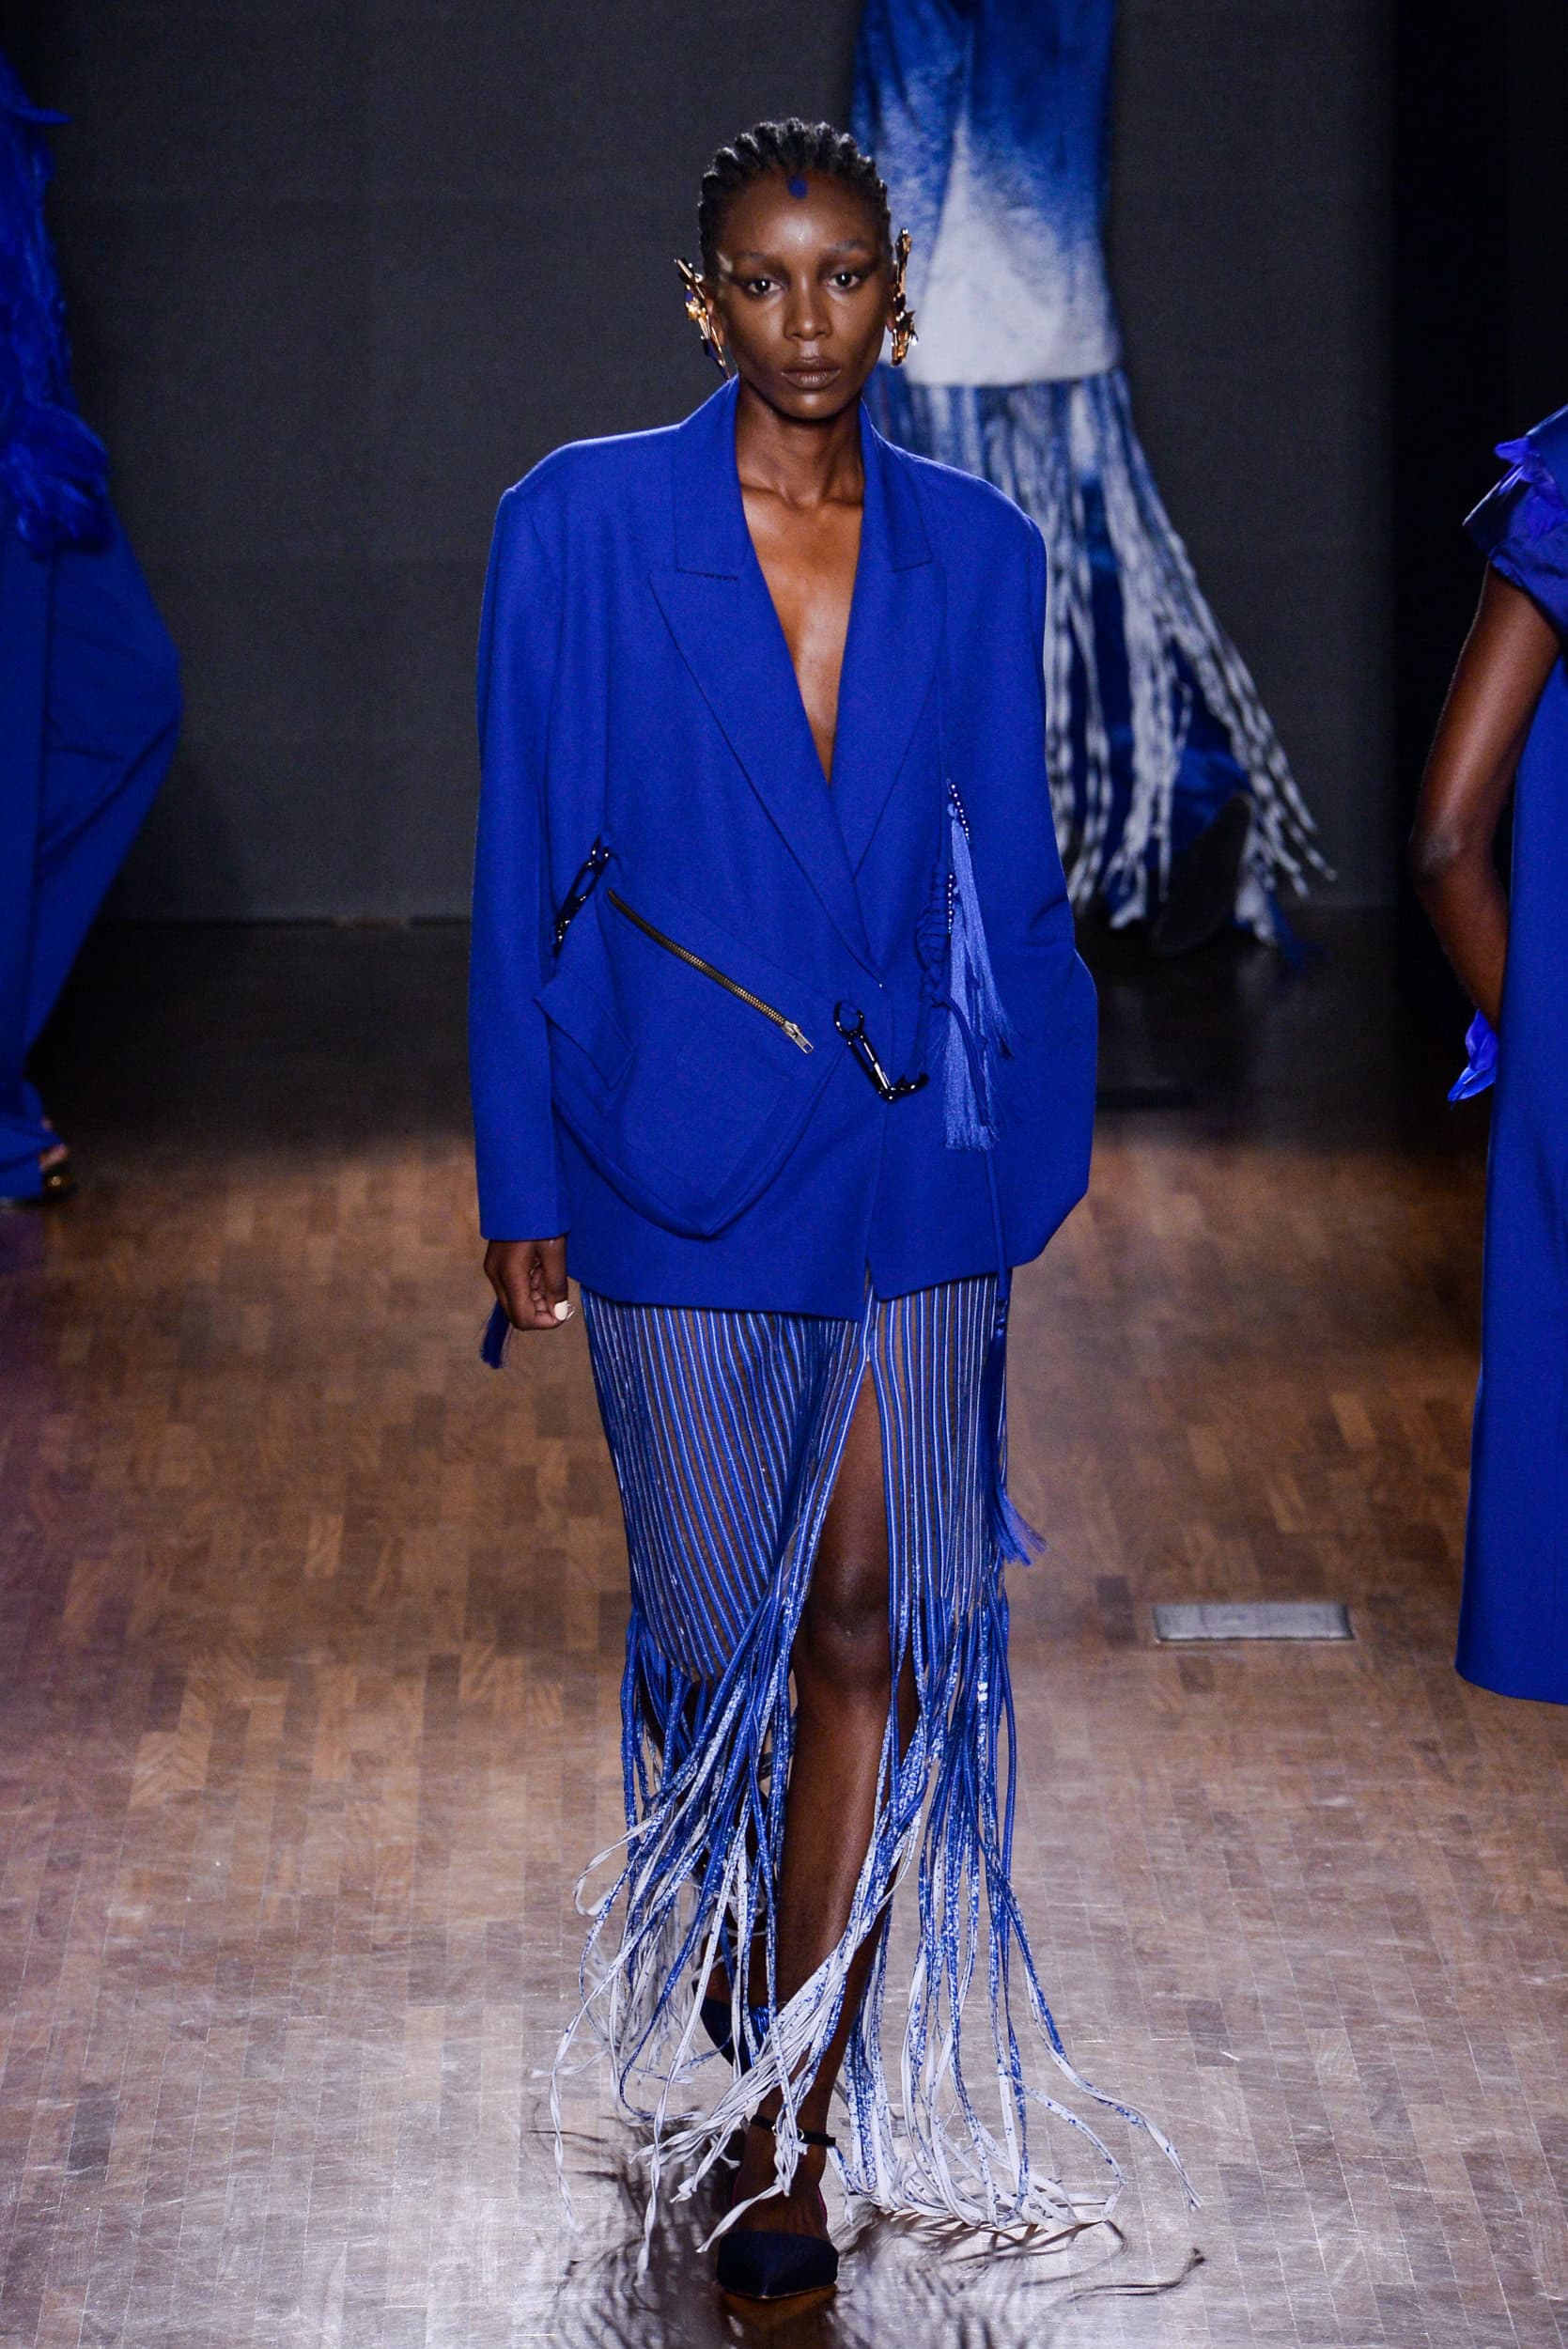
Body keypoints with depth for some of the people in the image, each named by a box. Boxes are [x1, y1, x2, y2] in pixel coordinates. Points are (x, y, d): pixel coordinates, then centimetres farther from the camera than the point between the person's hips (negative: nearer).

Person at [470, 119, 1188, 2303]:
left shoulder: (978, 553, 4)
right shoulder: (582, 525, -3)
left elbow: (1014, 879, 10)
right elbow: (525, 869, -1)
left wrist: (1026, 1136, 6)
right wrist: (521, 1184, -2)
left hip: (911, 1156, 1)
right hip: (677, 1158, -1)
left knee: (877, 1626, -2)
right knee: (715, 1616, 9)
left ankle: (795, 2122, 4)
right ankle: (712, 1956, 37)